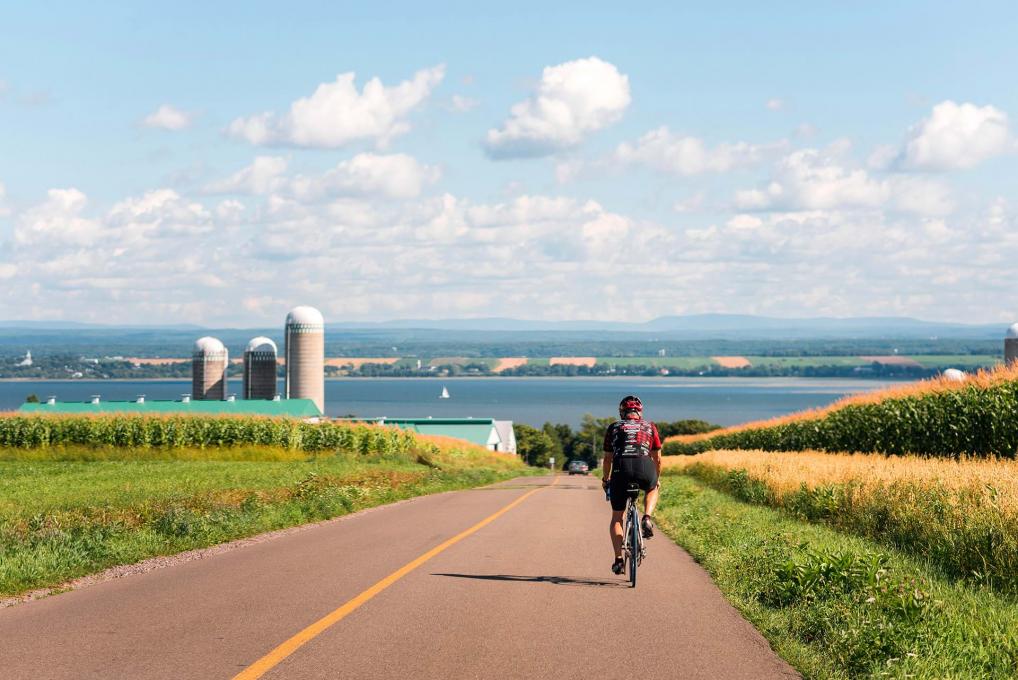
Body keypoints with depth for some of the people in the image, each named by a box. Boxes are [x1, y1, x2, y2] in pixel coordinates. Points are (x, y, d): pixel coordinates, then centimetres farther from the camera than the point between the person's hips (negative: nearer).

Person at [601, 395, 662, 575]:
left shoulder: (614, 427, 23)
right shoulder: (650, 427, 24)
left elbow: (608, 458, 27)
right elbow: (657, 459, 27)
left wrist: (605, 480, 43)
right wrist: (657, 479, 44)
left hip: (621, 468, 0)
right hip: (645, 468, 0)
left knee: (617, 517, 16)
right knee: (652, 489, 37)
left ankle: (618, 559, 4)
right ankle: (647, 518, 10)